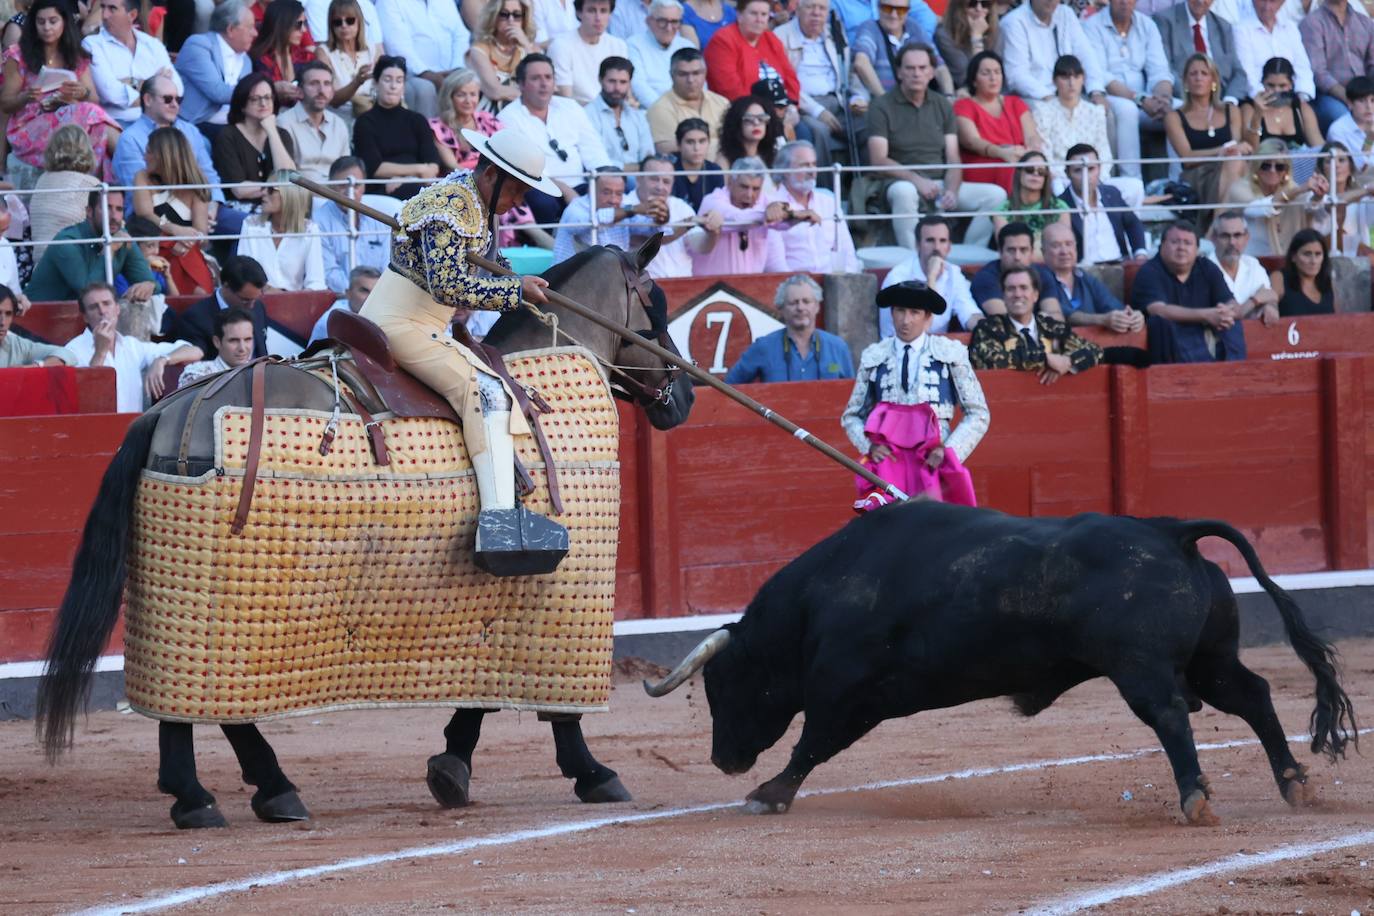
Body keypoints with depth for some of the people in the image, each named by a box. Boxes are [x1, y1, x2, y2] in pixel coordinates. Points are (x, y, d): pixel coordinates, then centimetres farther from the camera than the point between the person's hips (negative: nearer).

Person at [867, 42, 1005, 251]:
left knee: (996, 194, -14)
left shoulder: (942, 106, 14)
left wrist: (951, 191, -13)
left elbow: (953, 159, 8)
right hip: (899, 181, -5)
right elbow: (879, 160, -10)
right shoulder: (882, 107, 0)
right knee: (904, 192, -41)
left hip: (939, 182, 5)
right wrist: (916, 180, -22)